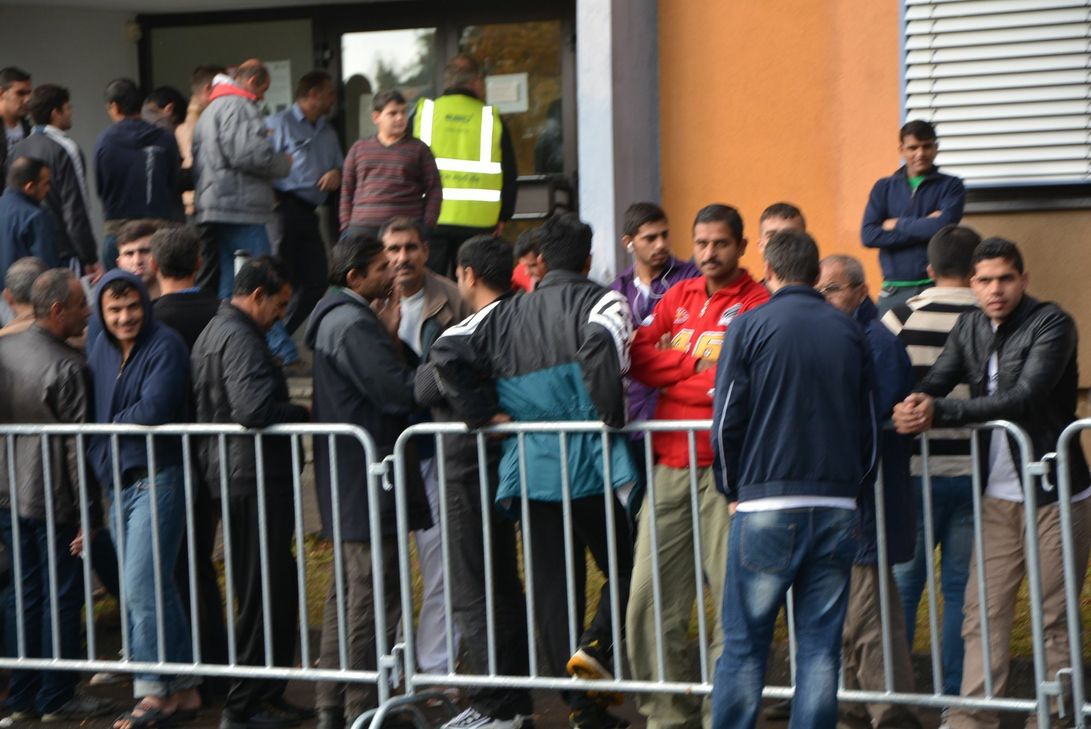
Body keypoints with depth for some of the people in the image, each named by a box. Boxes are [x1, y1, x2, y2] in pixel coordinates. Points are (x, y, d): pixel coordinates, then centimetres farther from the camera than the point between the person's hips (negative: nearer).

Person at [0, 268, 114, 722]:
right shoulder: (67, 367, -18)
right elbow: (78, 445, -17)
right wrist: (89, 512, -13)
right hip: (54, 498, -7)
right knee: (61, 598, 3)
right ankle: (56, 697, 9)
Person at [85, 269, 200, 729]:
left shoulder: (164, 346, -11)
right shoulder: (101, 349, 13)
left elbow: (153, 409, -20)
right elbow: (92, 413, 22)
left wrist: (114, 424, -4)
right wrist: (99, 461, 9)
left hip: (157, 480, -8)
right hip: (119, 485, 8)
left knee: (142, 589, -11)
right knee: (156, 590, 12)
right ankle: (183, 690, 20)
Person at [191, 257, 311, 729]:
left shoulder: (214, 332, 18)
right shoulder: (240, 338, -16)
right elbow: (253, 410, -29)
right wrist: (303, 414, -13)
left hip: (228, 474, 11)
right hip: (256, 478, -11)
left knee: (276, 589, 16)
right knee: (264, 594, -4)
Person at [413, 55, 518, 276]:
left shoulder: (424, 111, 2)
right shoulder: (491, 118, 2)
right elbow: (509, 174, 5)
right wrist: (503, 216, 16)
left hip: (429, 221, 0)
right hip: (478, 222, 0)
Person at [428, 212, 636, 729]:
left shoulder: (507, 315, 12)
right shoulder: (602, 301, -3)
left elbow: (447, 351, 4)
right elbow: (601, 343, -24)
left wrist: (485, 413, 5)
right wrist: (611, 413, -14)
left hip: (532, 469, 4)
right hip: (591, 465, -4)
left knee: (551, 587, 8)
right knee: (624, 568, 11)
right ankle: (595, 645, -14)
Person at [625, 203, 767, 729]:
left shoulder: (757, 305, -2)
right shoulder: (677, 297, 17)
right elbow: (637, 356, 8)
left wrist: (670, 376, -2)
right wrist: (697, 363, -6)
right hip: (669, 464, 5)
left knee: (732, 593, -7)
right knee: (651, 594, 2)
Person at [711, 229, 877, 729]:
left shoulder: (750, 327, -1)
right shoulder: (849, 332, 8)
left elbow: (726, 424, -4)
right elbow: (869, 429, 11)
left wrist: (734, 489, 10)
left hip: (767, 506, -3)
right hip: (838, 509, 3)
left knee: (743, 643, 4)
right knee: (820, 645, 6)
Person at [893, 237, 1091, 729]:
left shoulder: (1051, 325, -11)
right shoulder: (970, 327, 8)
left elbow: (1025, 398, -23)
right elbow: (935, 382, 0)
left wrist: (938, 412, -27)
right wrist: (914, 407, -25)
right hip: (998, 495, 5)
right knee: (983, 613, 3)